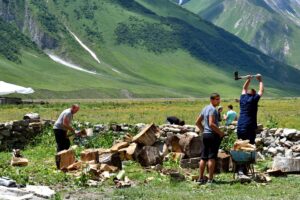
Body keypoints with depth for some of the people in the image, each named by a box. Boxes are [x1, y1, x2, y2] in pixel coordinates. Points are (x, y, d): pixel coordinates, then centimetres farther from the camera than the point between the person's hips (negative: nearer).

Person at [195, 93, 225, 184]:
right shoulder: (213, 109, -12)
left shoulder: (205, 108, 16)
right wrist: (220, 132, -13)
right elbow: (211, 124, -22)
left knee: (203, 157, 10)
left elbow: (197, 122, 20)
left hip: (205, 135, 9)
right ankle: (210, 179, -4)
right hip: (213, 135, -9)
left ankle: (201, 178, 13)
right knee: (212, 157, -5)